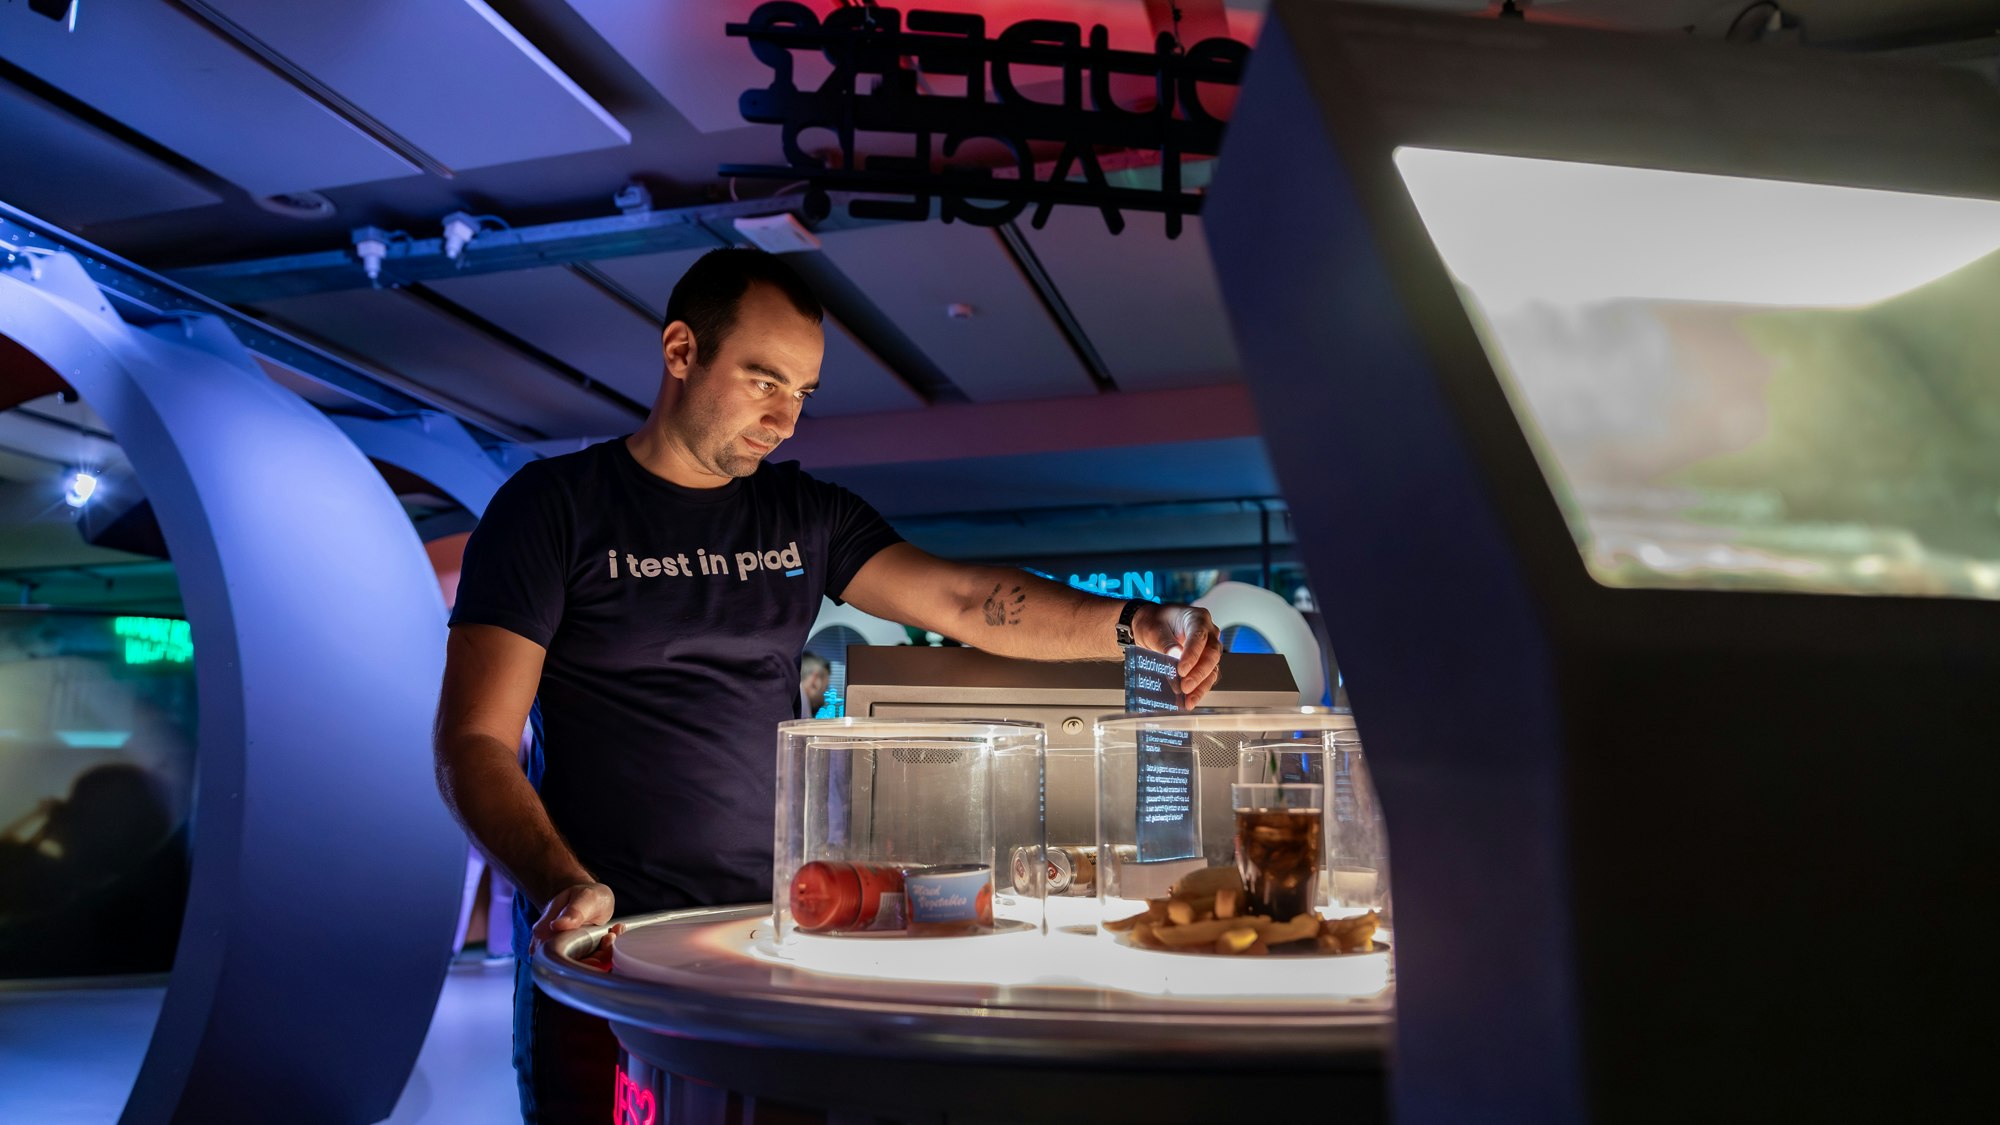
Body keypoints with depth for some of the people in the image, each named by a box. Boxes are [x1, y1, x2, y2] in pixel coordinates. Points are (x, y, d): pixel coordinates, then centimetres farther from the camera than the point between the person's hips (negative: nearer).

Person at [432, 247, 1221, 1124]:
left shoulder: (804, 516, 10)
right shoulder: (553, 506, -3)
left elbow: (962, 600, 0)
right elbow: (473, 744, -8)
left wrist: (1134, 626, -15)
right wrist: (563, 885, -25)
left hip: (774, 934, 4)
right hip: (608, 953, -3)